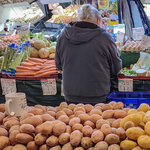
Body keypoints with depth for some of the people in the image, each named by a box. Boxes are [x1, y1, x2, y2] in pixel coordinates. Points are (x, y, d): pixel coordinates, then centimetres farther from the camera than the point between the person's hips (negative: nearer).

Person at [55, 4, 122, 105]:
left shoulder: (63, 36, -4)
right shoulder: (104, 38, -13)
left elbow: (59, 65, 9)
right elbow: (116, 69, 0)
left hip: (71, 97, 3)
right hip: (97, 98, -3)